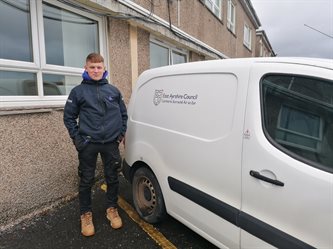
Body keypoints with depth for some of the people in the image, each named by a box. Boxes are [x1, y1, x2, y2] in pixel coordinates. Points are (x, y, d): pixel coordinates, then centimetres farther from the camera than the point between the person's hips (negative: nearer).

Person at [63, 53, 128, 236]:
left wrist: (121, 133, 6)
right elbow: (69, 117, 4)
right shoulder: (78, 91, 0)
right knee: (86, 180, 8)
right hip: (87, 145, -2)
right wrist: (76, 138, -4)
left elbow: (123, 114, 14)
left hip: (111, 143, 2)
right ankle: (86, 214, 28)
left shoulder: (113, 90, 7)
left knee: (112, 178, 11)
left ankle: (112, 209, 32)